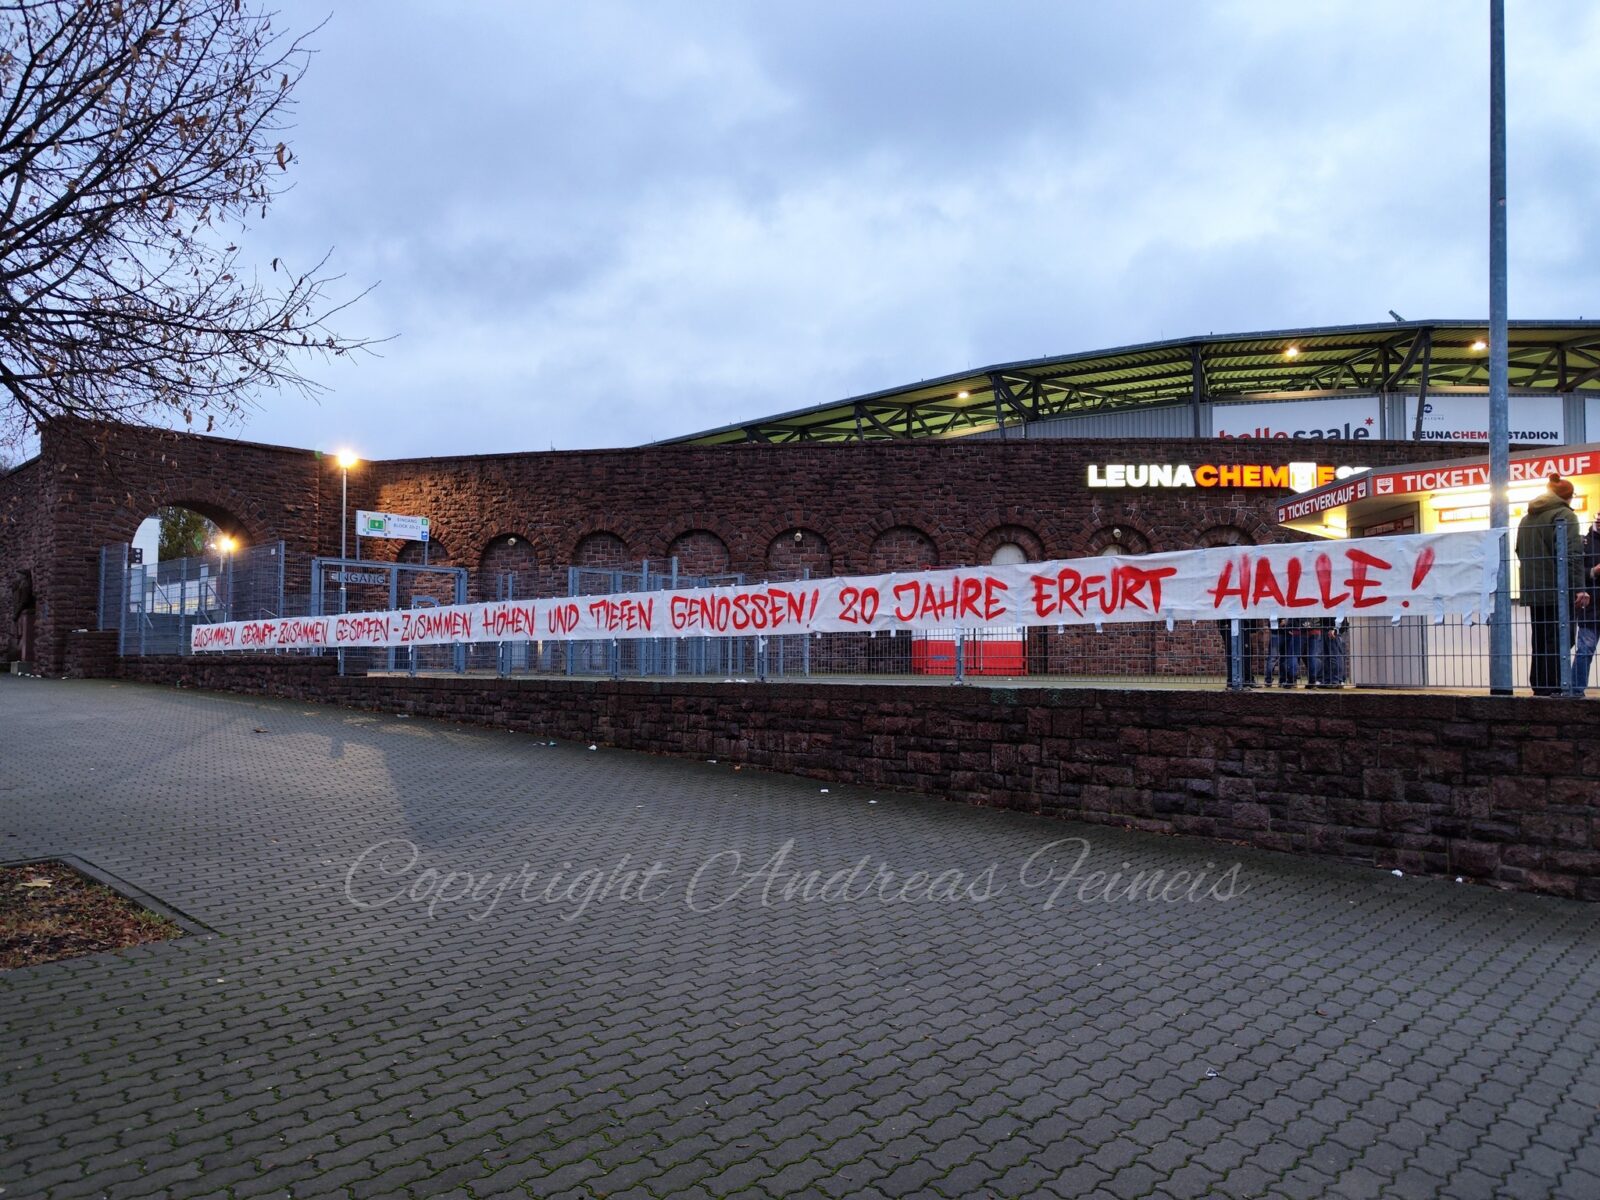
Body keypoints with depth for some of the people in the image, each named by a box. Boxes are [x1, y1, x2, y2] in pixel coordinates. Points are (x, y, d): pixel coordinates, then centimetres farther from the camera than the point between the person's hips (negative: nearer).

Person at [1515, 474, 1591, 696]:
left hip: (1533, 592, 7)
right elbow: (1572, 554, -16)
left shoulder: (1526, 519, 18)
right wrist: (1578, 588, -20)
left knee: (1540, 642, 11)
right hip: (1558, 591, -7)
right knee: (1558, 642, -6)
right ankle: (1554, 690, -9)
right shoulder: (1564, 515, -6)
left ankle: (1540, 688, 12)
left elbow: (1521, 553, 22)